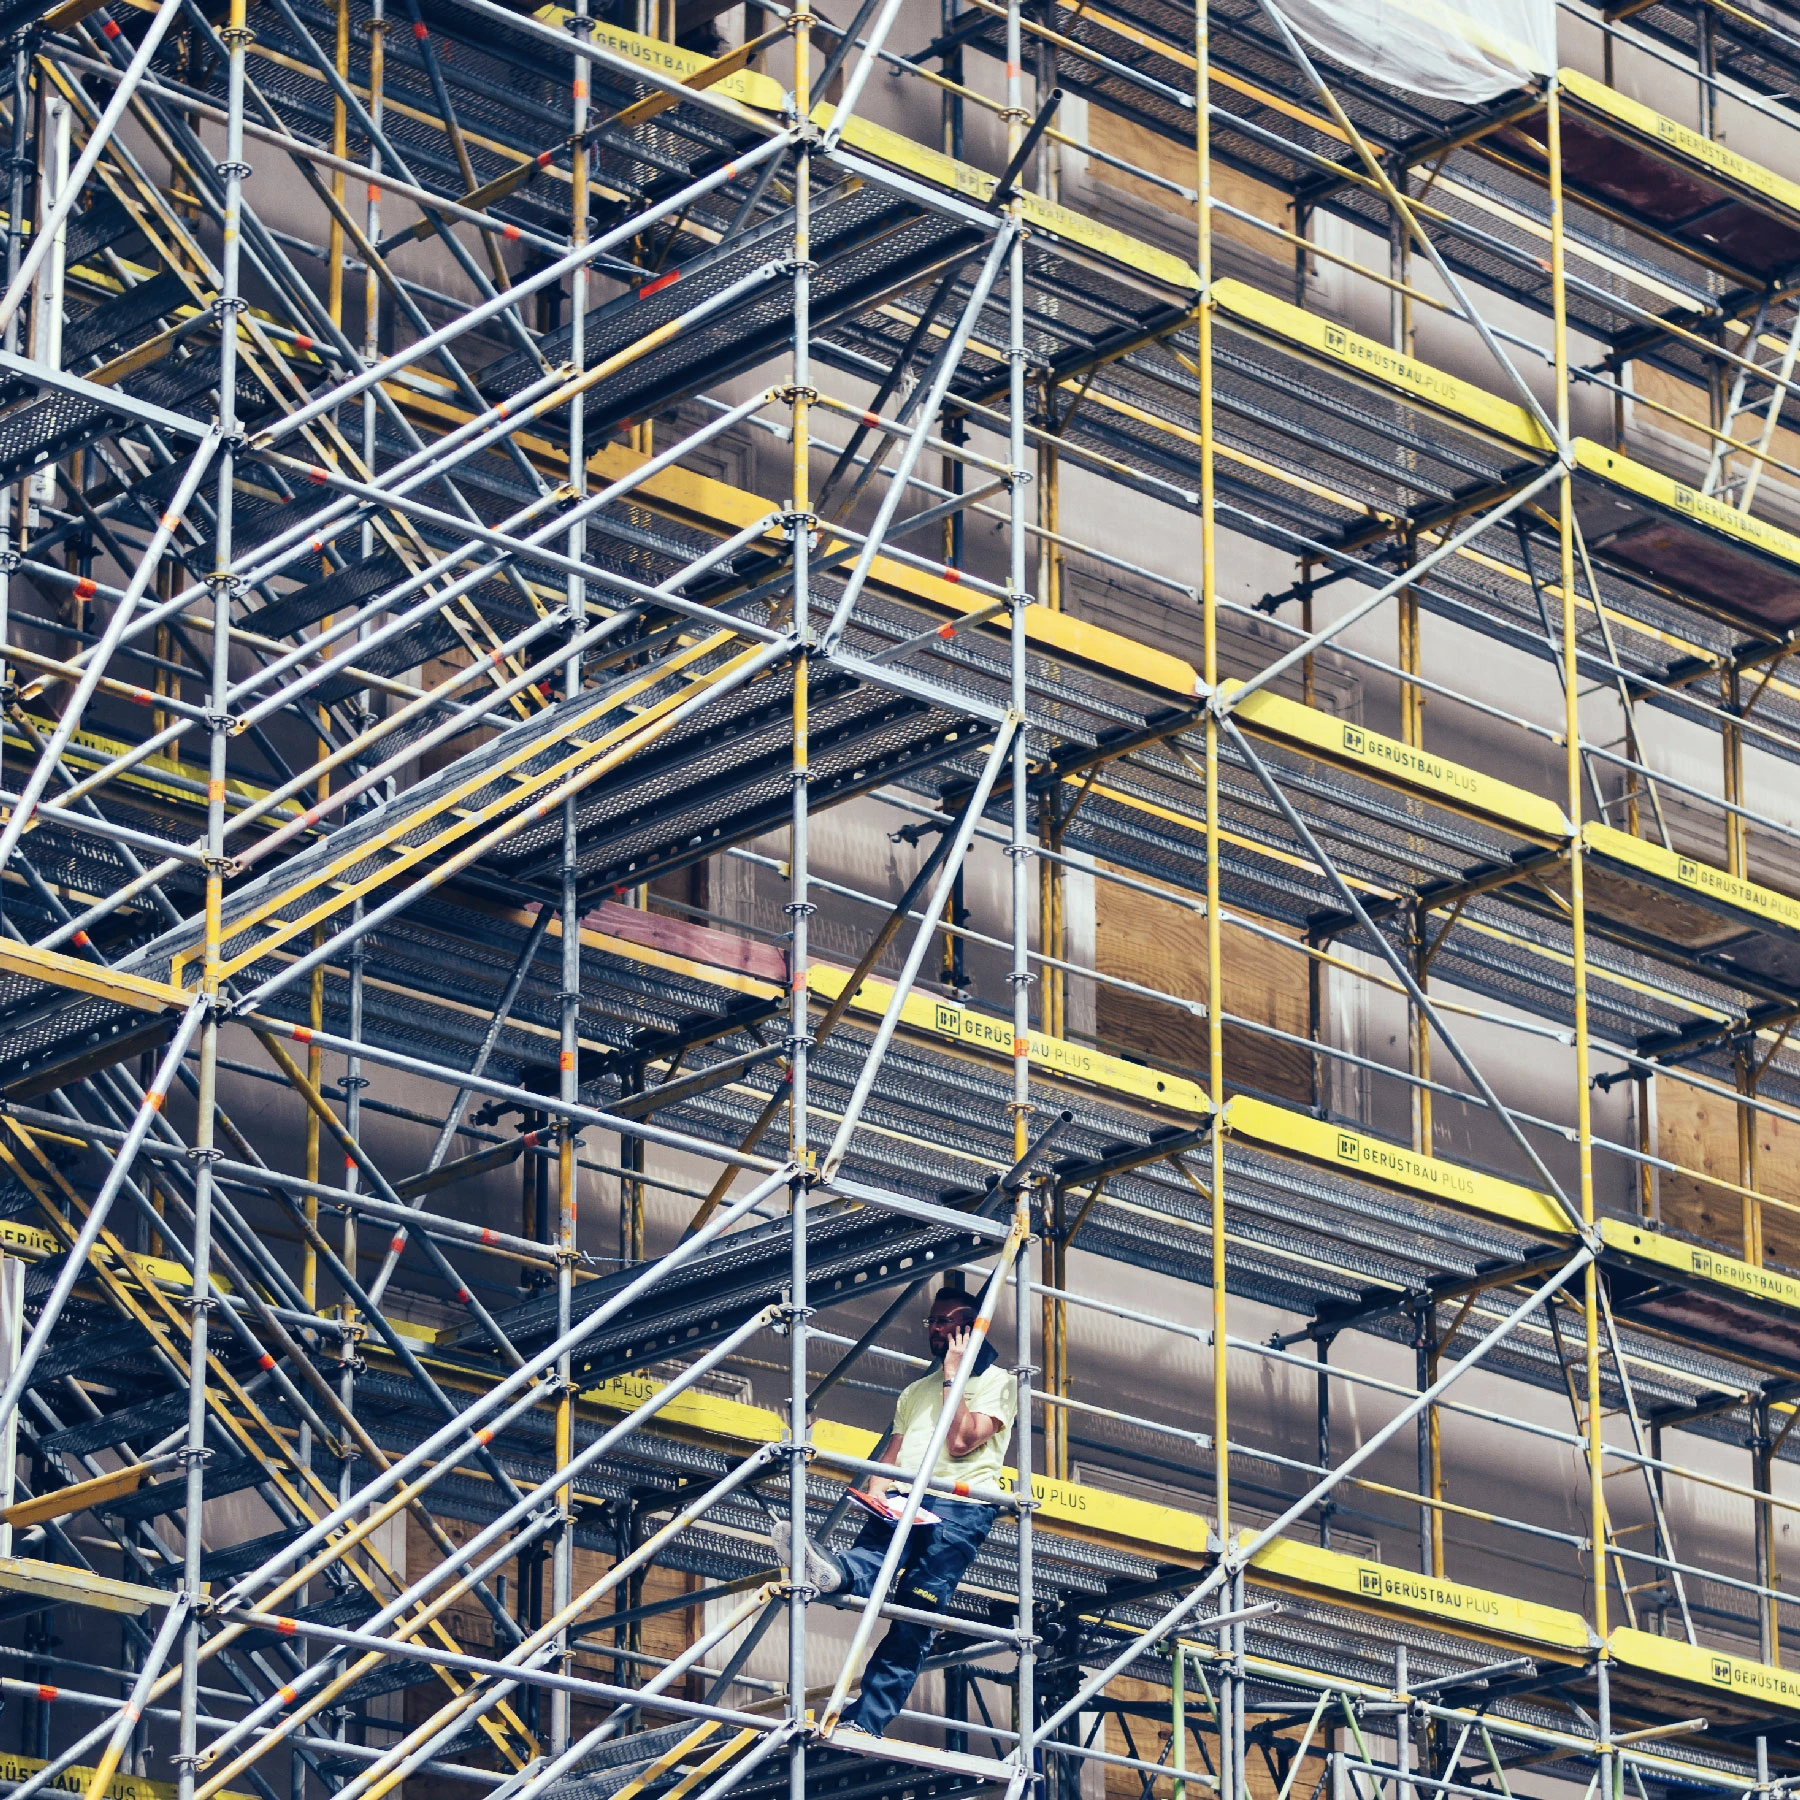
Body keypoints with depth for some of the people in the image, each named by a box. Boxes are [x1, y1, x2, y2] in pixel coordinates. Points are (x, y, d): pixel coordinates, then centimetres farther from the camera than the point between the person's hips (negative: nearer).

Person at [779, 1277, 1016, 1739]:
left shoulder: (995, 1381, 10)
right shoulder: (916, 1390, 30)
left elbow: (960, 1442, -6)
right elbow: (891, 1453, 19)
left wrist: (952, 1376, 0)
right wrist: (874, 1494, -2)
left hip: (958, 1508, -5)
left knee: (914, 1621, -15)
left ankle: (865, 1722, -26)